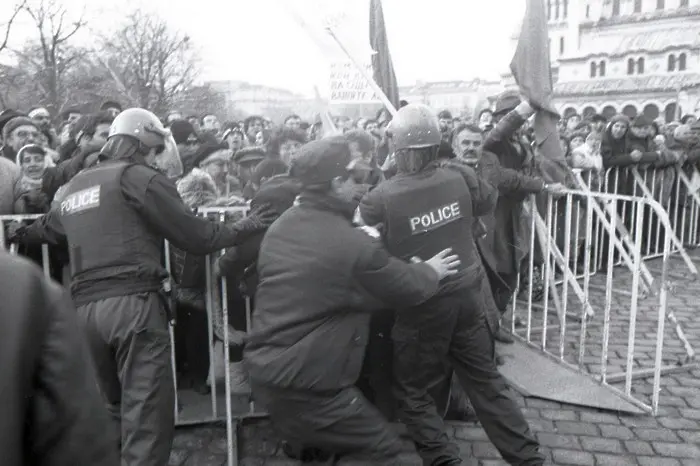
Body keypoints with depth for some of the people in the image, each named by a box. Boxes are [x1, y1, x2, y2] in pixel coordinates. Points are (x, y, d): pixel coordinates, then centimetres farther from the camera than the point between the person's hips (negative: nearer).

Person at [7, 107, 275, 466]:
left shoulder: (74, 186, 22)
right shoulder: (139, 177, -1)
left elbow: (50, 227, 42)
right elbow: (194, 236, -3)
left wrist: (26, 233, 66)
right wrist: (244, 228, 11)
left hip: (85, 308, 8)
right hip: (133, 303, -8)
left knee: (110, 408, 22)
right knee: (147, 412, -5)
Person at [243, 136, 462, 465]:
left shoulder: (280, 227, 4)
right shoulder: (352, 244, -19)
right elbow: (408, 288, -6)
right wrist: (431, 271, 13)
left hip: (262, 370, 9)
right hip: (305, 384, -8)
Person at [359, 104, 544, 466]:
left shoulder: (381, 198, -18)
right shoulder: (461, 179, -8)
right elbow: (490, 200, 13)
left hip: (422, 304, -4)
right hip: (469, 294, 5)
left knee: (411, 391, 15)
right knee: (486, 380, 19)